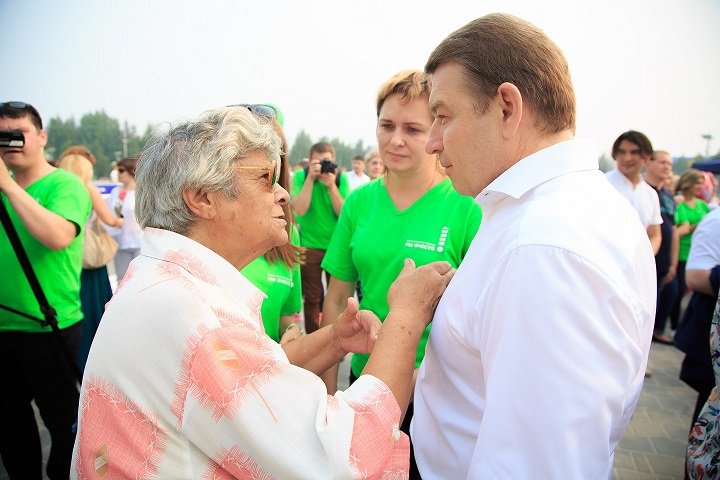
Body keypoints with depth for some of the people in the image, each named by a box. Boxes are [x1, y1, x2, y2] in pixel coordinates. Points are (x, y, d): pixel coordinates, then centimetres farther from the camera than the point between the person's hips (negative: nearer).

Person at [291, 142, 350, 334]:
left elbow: (343, 212, -12)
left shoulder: (341, 178, -5)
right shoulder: (300, 176, -7)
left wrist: (331, 185, -23)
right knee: (312, 297, 5)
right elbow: (300, 209, -19)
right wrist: (311, 178, -23)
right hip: (309, 245, -1)